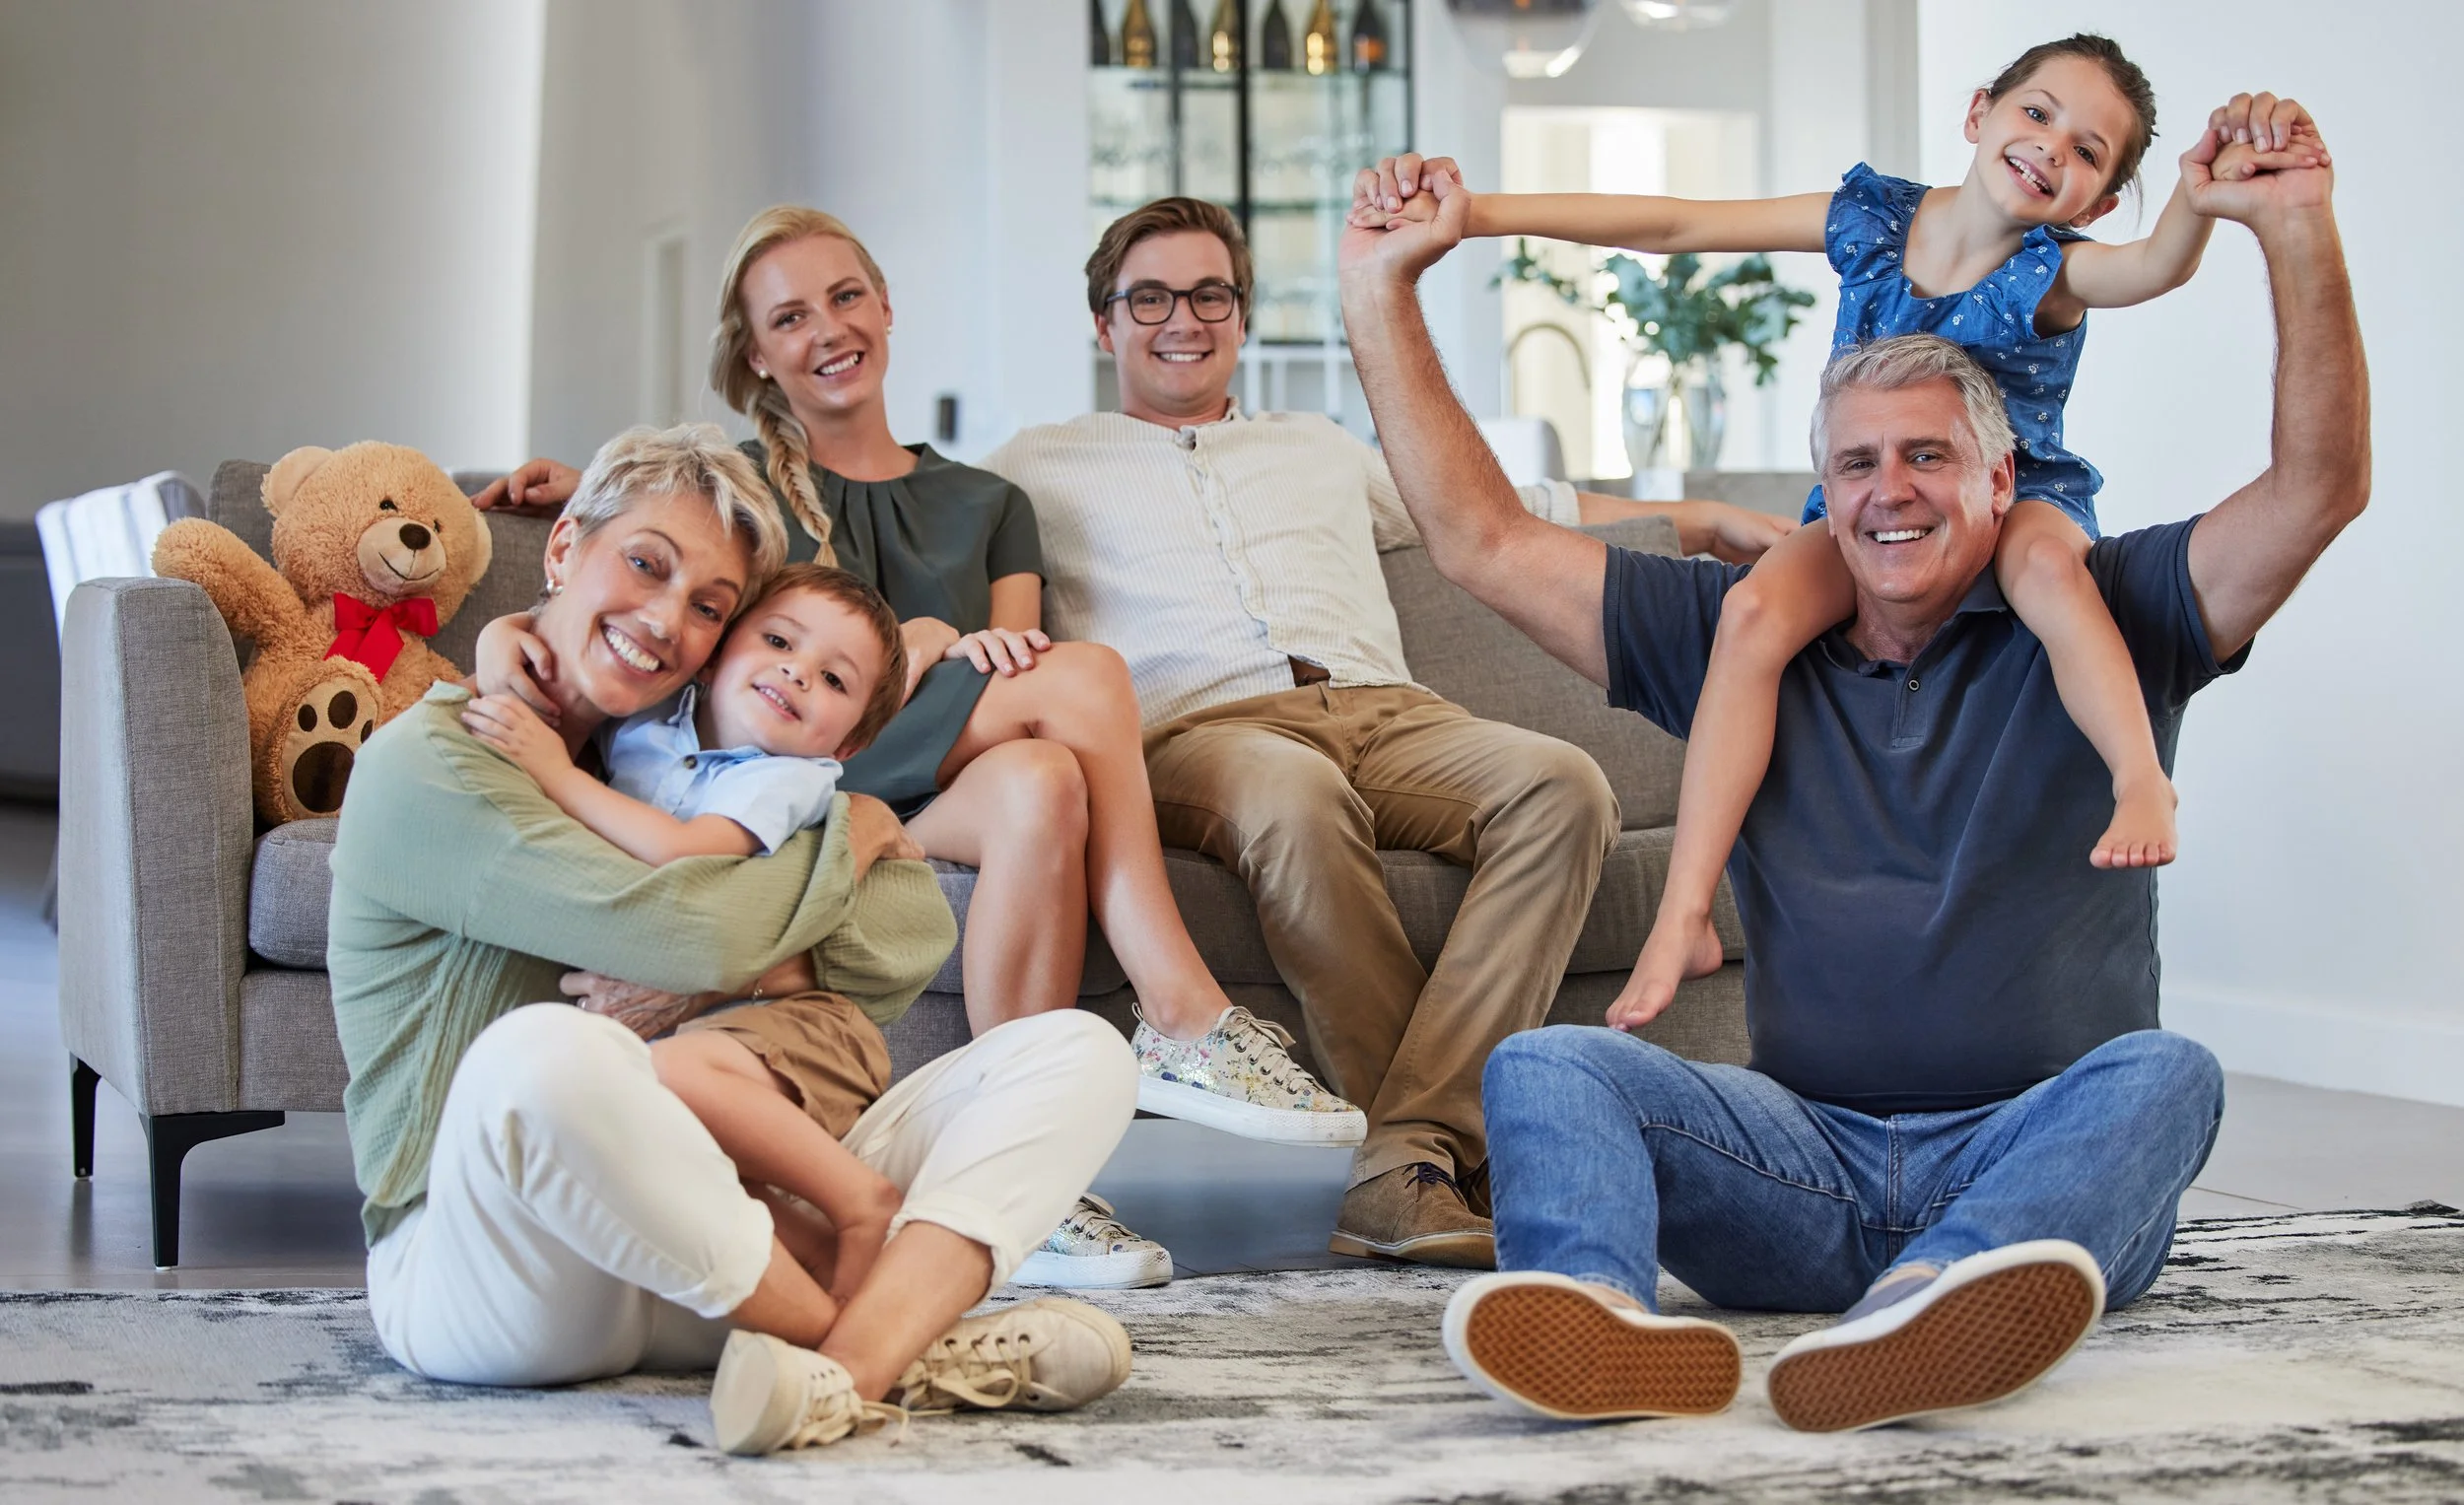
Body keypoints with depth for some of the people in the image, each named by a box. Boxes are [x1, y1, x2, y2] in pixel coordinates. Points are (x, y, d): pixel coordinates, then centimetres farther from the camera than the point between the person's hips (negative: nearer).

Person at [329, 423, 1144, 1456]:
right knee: (543, 1052, -42)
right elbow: (691, 937, -17)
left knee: (1078, 1051, -8)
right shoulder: (424, 763, -4)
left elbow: (913, 939, 9)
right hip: (476, 1264, -7)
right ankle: (904, 1348, -23)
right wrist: (843, 839, 3)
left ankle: (851, 1368, -37)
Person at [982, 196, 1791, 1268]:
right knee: (1295, 797, -41)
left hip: (1383, 712, 4)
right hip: (1199, 729, -4)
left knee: (1560, 784, -30)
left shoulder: (1321, 451, 36)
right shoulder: (1040, 468, 25)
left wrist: (1709, 521, 35)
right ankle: (1446, 1152, -40)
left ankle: (1407, 1163, -40)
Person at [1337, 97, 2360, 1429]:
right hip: (1808, 1160, 2)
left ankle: (1919, 1314, -64)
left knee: (2161, 1074, -34)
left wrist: (2297, 229, -12)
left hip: (2033, 1160, -2)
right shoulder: (1739, 640, 17)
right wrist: (1379, 289, 12)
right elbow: (1479, 540, 15)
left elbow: (2320, 487, -1)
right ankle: (1596, 1309, -56)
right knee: (1545, 1066, -22)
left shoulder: (2093, 623, 11)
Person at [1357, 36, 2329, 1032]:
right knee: (1757, 609, -27)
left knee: (2042, 558, -40)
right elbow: (1673, 227, -5)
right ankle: (1683, 918, -28)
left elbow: (2158, 267, -35)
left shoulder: (2054, 273, -11)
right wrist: (1479, 211, -12)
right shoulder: (1873, 217, -3)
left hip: (2016, 499, -2)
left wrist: (2211, 185, -61)